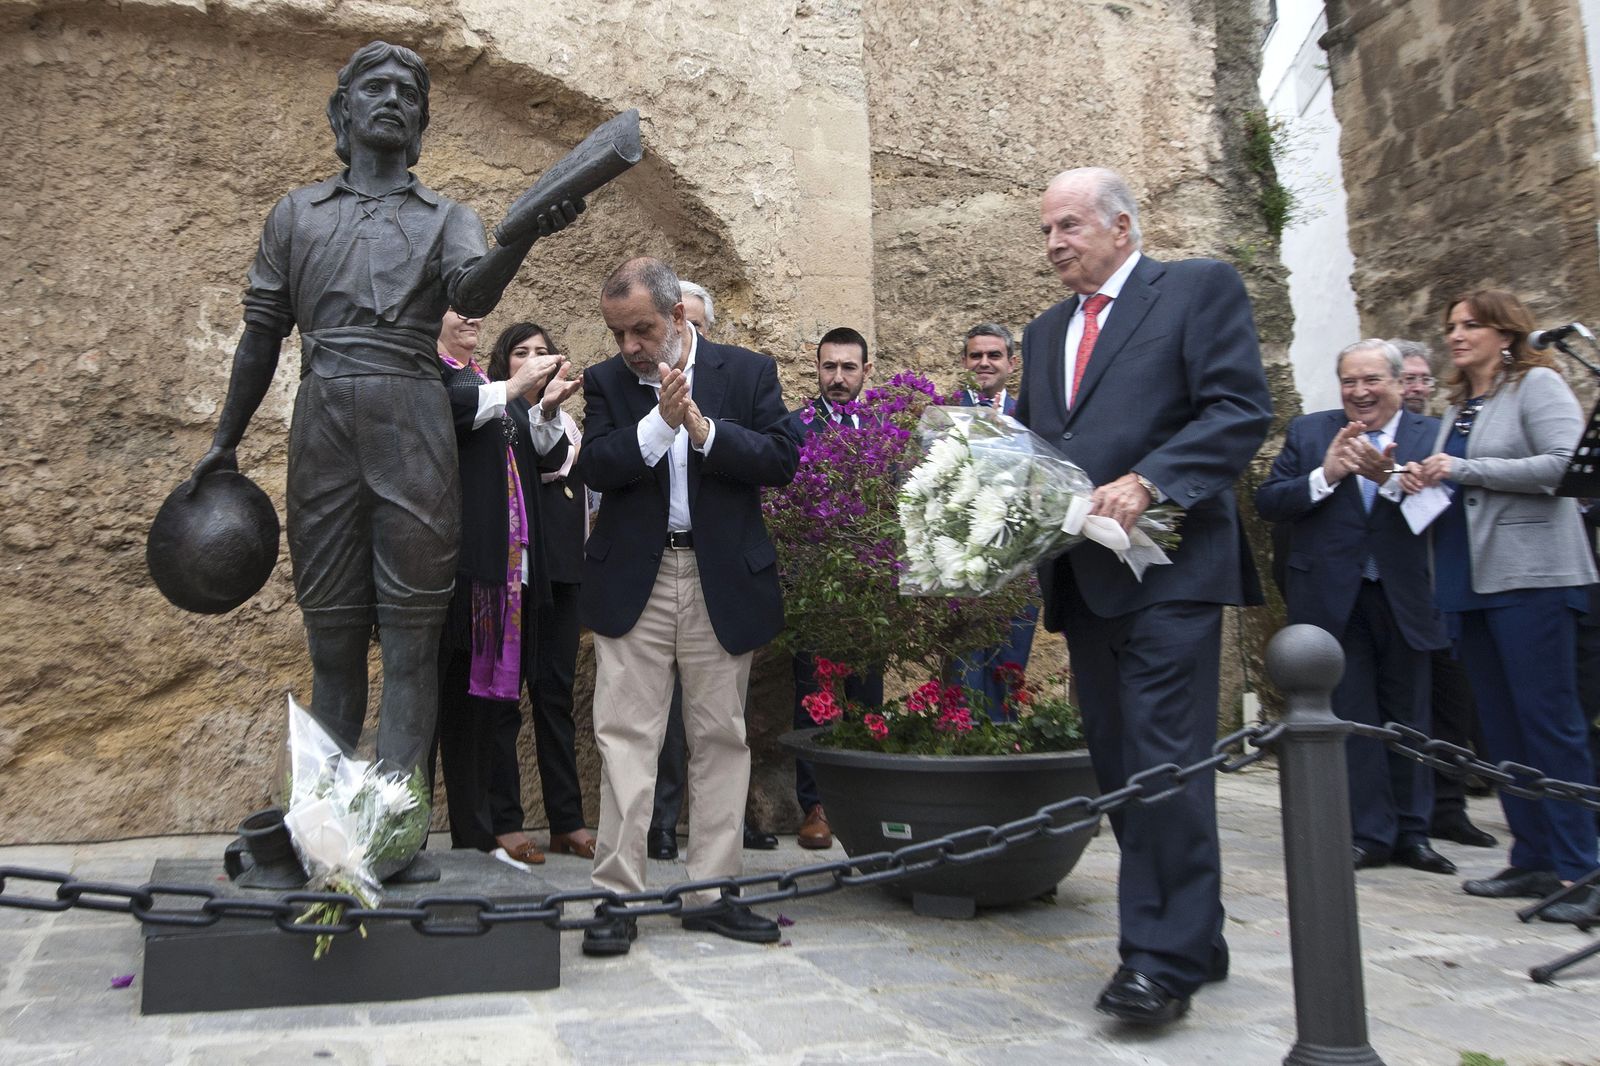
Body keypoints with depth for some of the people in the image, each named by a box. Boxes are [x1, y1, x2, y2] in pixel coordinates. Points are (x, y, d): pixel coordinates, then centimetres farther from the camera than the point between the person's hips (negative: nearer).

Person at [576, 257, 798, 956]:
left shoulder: (750, 372, 5)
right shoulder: (605, 382, 8)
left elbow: (781, 460, -4)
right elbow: (594, 467, -6)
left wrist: (703, 428, -13)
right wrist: (660, 423, -17)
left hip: (723, 582, 0)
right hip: (633, 581, 0)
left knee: (720, 737, 6)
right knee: (624, 736, -2)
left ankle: (712, 892, 17)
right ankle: (618, 897, 6)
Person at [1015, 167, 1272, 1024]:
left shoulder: (1200, 287, 2)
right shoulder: (1045, 332, 22)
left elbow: (1242, 409, -9)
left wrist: (1146, 484, -20)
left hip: (1166, 567, -7)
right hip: (1082, 579, 7)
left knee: (1164, 762, -9)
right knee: (1120, 767, 9)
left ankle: (1164, 958, 0)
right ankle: (1190, 940, 21)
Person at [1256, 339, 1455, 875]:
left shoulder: (1429, 434, 1)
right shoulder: (1308, 431, 3)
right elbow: (1267, 502, -4)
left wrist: (1389, 480, -28)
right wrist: (1325, 476, -18)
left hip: (1402, 597, 1)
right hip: (1332, 598, 0)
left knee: (1408, 719, 11)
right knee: (1352, 719, 3)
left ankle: (1411, 833, 24)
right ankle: (1370, 834, 14)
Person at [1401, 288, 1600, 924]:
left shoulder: (1537, 384, -2)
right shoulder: (1459, 404, 20)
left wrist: (1463, 470, -15)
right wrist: (1426, 482, 6)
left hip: (1530, 575, -8)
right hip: (1471, 579, 8)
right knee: (1500, 726, 8)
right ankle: (1533, 859, 15)